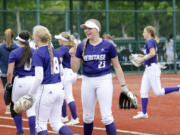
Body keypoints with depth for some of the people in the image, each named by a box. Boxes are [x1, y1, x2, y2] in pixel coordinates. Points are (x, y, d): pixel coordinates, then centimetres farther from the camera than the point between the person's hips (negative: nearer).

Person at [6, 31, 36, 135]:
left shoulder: (14, 53, -5)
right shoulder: (35, 52, 6)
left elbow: (10, 72, -8)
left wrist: (9, 83, 5)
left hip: (20, 81, -3)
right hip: (33, 81, 3)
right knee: (32, 109, 4)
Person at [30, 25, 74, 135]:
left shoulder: (38, 54, -12)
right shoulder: (53, 50, 10)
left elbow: (39, 77, -19)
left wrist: (31, 94, -11)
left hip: (46, 89, -7)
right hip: (59, 88, 7)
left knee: (41, 124, 5)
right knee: (56, 123, 12)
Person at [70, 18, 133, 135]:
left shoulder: (108, 46, -4)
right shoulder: (81, 47, 4)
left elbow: (117, 66, 2)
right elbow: (75, 69, 5)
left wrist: (123, 86, -2)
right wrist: (73, 55, -13)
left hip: (104, 81, -4)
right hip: (87, 82, 4)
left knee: (106, 116, -10)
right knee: (87, 117, 11)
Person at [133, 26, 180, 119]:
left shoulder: (150, 41, -11)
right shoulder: (152, 42, 18)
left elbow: (152, 53, -26)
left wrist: (143, 58, -15)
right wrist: (143, 56, 18)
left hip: (153, 68, -10)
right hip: (148, 69, 10)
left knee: (158, 92, -10)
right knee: (143, 92, 6)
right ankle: (144, 113, 8)